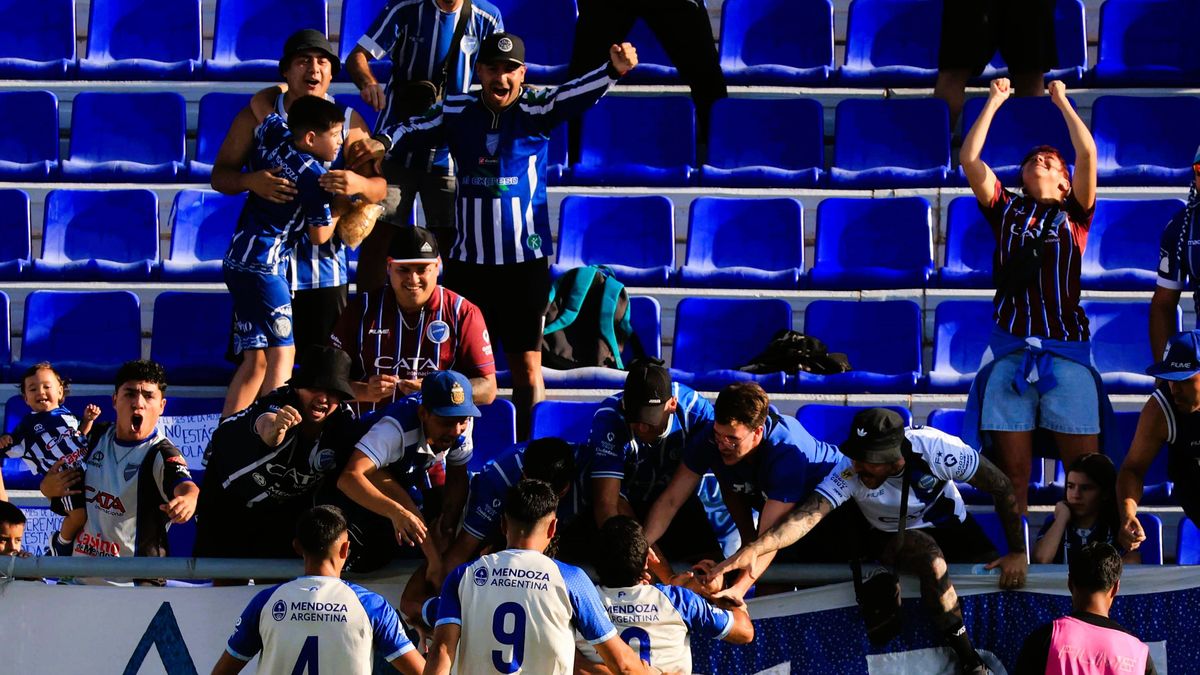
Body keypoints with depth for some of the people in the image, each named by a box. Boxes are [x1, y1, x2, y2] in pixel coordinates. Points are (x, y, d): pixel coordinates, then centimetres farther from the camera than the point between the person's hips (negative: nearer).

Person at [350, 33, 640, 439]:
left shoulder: (535, 111, -4)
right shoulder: (457, 111, 3)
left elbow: (576, 96, -20)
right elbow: (416, 130, -6)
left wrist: (613, 71, -39)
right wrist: (383, 143, -28)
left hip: (525, 260, -2)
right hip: (467, 260, 2)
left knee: (527, 365, 4)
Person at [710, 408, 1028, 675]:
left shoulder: (934, 448, -30)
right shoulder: (849, 471, -29)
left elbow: (1002, 487, -20)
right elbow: (808, 515, -41)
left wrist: (1018, 552, -18)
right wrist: (755, 548, -57)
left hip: (948, 524, 2)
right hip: (892, 537, -2)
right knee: (931, 559, -35)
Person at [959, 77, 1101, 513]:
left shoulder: (1073, 214, 13)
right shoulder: (1006, 211, 16)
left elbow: (1087, 153, 0)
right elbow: (969, 158, 8)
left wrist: (1061, 101, 11)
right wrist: (995, 102, 14)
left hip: (1067, 350, -1)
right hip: (1010, 350, 1)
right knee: (1012, 475, 0)